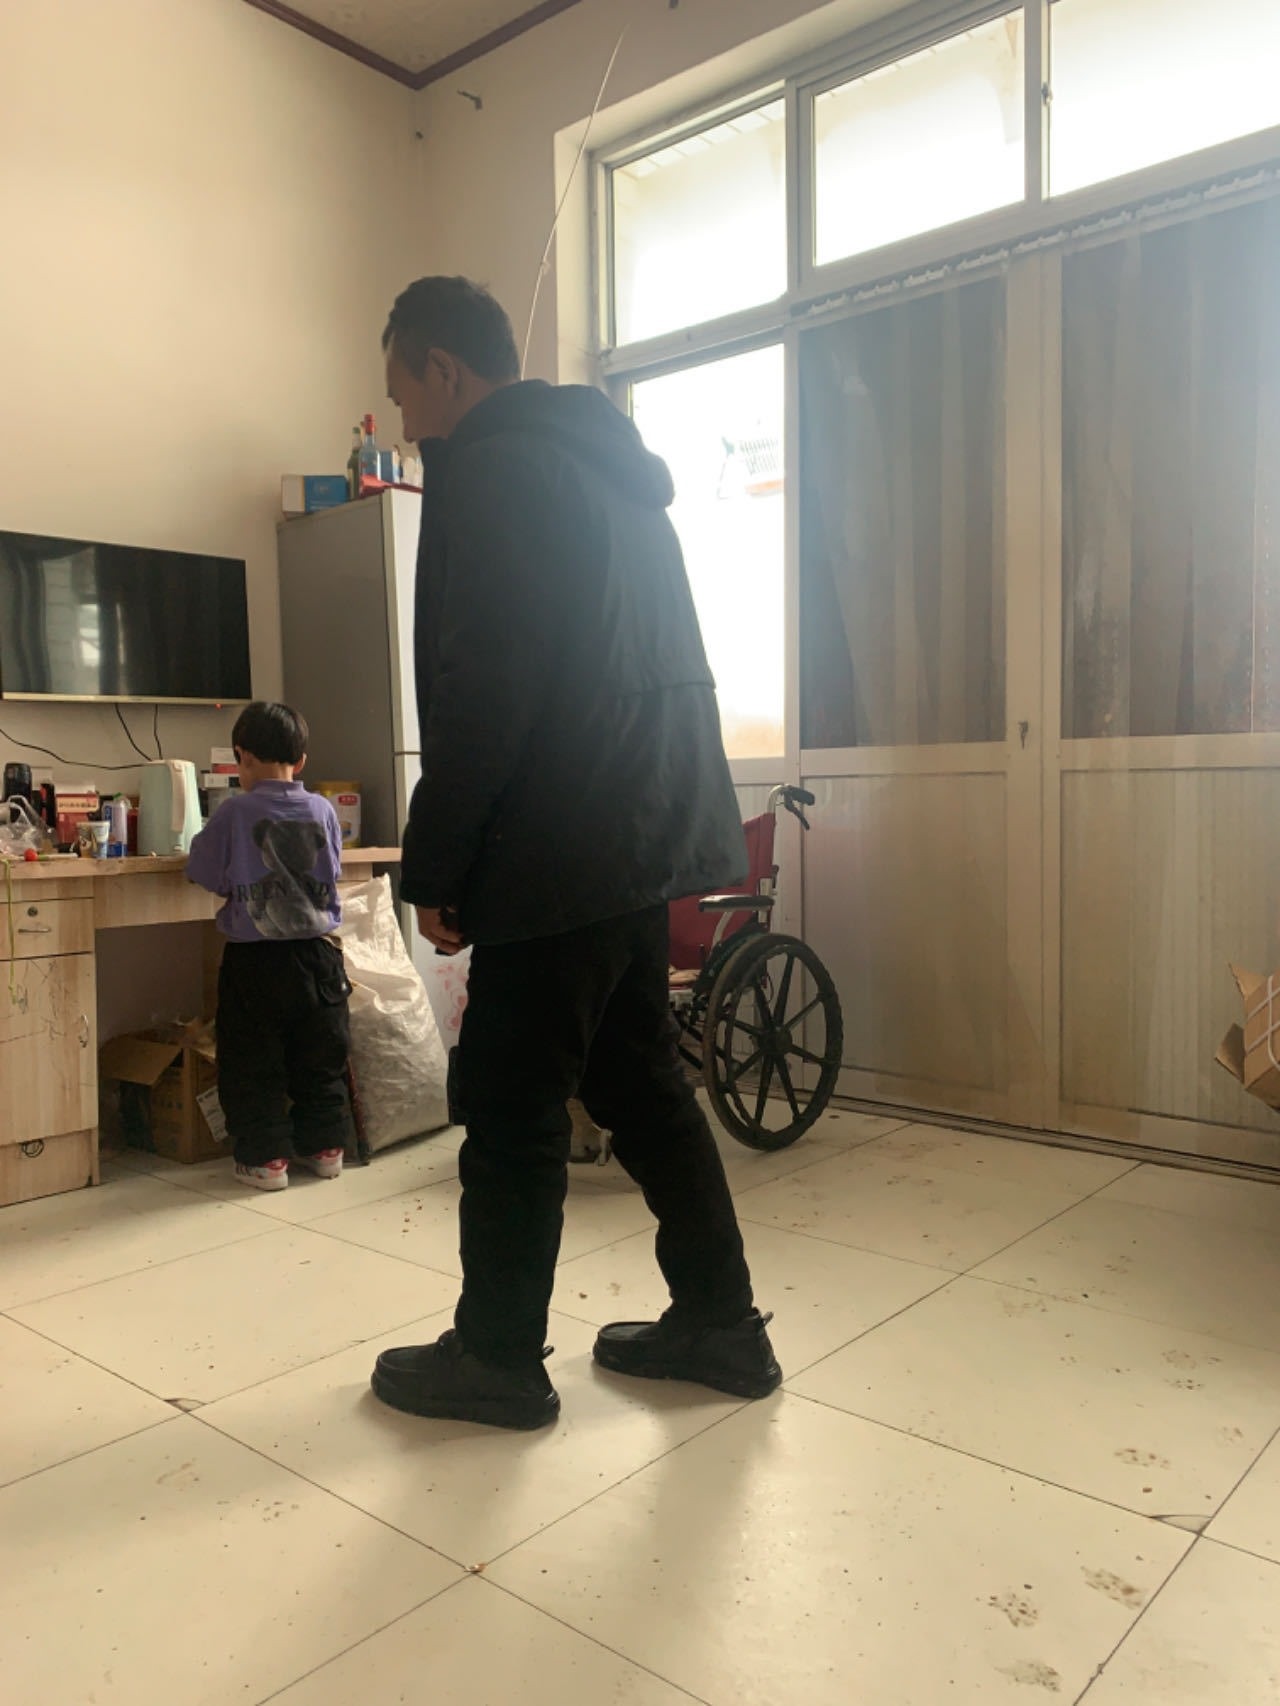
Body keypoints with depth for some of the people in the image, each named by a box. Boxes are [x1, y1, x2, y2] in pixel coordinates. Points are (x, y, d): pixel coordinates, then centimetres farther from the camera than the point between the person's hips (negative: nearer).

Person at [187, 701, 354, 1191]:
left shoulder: (234, 812, -11)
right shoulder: (322, 810, -2)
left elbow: (204, 873, -2)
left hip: (254, 959, -3)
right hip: (317, 952, 3)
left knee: (253, 1062, 9)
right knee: (320, 1058, 15)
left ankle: (266, 1157, 12)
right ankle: (324, 1146, 23)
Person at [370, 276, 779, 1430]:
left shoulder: (488, 469, -9)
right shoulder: (611, 466, 19)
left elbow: (483, 692, -18)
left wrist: (433, 868, -10)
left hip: (555, 851, -9)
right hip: (645, 834, 9)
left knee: (513, 1110, 3)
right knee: (643, 1083, 16)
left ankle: (497, 1360, 19)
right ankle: (720, 1323, 25)